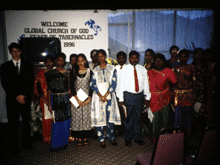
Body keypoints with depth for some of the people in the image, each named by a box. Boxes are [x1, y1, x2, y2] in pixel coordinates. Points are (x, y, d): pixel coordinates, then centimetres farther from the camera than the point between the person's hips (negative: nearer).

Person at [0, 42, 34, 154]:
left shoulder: (28, 66, 8)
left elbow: (30, 83, 3)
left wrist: (24, 95, -9)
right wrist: (16, 96, -9)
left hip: (26, 98, 1)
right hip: (12, 99, -1)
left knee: (26, 122, 8)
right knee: (13, 123, 4)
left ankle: (27, 143, 23)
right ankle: (13, 146, 17)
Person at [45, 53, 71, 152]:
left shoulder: (67, 73, 9)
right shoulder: (51, 73, 1)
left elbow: (69, 88, 9)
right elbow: (49, 90, 0)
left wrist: (70, 100, 0)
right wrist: (49, 104, -4)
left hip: (66, 100, 3)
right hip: (55, 100, -3)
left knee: (66, 121, 8)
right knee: (56, 121, 1)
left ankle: (64, 142, 24)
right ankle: (56, 145, 17)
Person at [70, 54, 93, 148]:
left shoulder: (89, 72, 3)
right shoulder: (73, 73, 4)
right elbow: (72, 87, -1)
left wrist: (89, 99, -10)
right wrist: (77, 99, -11)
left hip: (87, 99, 0)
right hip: (76, 99, 1)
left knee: (86, 117, 3)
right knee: (77, 118, 1)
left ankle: (85, 138, 15)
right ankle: (79, 139, 12)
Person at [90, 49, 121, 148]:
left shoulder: (112, 69, 5)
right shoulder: (95, 70, 6)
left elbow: (114, 83, -2)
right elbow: (92, 84, 0)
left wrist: (106, 95, -10)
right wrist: (100, 96, -11)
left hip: (109, 96, 0)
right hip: (98, 96, 0)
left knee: (110, 116, 2)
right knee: (99, 117, 0)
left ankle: (111, 137, 19)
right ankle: (101, 139, 13)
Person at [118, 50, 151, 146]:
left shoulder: (142, 69, 6)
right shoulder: (124, 69, -2)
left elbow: (146, 84, 9)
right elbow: (121, 84, -3)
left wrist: (147, 98, 7)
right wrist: (121, 99, -6)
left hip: (140, 95, 3)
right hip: (128, 95, -2)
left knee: (138, 117, 11)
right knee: (128, 118, 4)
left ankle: (138, 138, 28)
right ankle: (128, 139, 20)